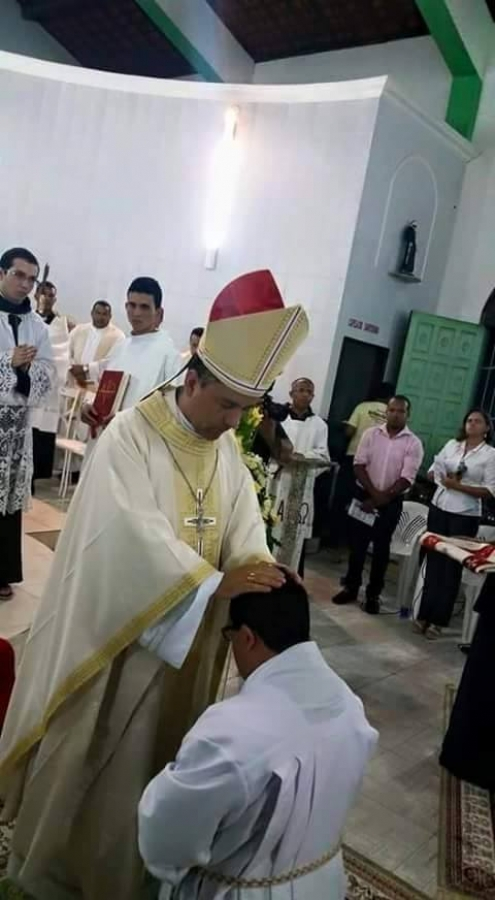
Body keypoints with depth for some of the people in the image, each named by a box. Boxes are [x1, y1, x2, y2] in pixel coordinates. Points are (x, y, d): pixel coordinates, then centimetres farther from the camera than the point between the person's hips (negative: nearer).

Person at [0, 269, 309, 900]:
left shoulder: (227, 448, 1)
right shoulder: (129, 437, -20)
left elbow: (245, 526, -2)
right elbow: (136, 534, -31)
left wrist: (259, 576, -23)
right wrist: (216, 585, -39)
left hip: (185, 634, 6)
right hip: (121, 628, -6)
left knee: (143, 751, 22)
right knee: (85, 752, 13)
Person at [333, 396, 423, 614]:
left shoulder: (414, 443, -6)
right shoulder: (371, 434, -1)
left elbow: (406, 478, -10)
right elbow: (359, 465, -5)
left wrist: (382, 498, -15)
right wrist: (373, 493, -14)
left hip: (391, 502, -1)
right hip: (364, 495, 1)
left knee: (381, 548, 7)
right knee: (357, 544, 7)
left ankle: (373, 594, 18)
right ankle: (351, 588, 21)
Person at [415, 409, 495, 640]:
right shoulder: (451, 445, 8)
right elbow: (432, 472, 12)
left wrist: (459, 486, -17)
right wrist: (443, 477, -10)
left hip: (465, 516, -3)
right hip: (438, 509, 4)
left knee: (452, 566, 3)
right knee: (433, 561, 6)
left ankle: (438, 620, 10)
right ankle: (424, 614, 14)